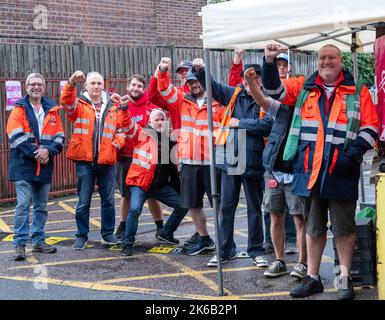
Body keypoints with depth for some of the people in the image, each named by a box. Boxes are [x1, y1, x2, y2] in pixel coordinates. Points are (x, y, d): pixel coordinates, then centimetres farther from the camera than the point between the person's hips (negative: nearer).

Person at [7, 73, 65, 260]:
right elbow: (16, 136, -11)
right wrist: (35, 153, -18)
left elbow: (59, 136, 6)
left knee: (41, 206, 11)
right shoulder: (19, 109, -1)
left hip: (44, 166, 4)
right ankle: (20, 244, -1)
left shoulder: (51, 109, 10)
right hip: (23, 165, -4)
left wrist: (48, 150, -13)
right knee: (23, 205, -7)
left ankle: (38, 241, 21)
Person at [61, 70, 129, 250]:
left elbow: (122, 127, 19)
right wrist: (71, 83, -36)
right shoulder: (79, 105, 3)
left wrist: (118, 141, -1)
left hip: (107, 161, 3)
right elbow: (67, 102, -19)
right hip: (85, 161, -2)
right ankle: (82, 236, 13)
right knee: (83, 202, 3)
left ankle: (108, 234, 21)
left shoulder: (113, 107, 12)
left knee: (108, 200, 9)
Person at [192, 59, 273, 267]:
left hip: (253, 162, -4)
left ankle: (256, 251, 21)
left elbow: (266, 125, -19)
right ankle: (225, 250, 19)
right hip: (230, 159, 4)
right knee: (226, 207, 9)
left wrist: (240, 123, -12)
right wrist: (200, 71, -10)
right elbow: (212, 86, 7)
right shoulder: (234, 94, 8)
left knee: (254, 208, 10)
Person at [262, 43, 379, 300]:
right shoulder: (303, 88, 12)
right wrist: (270, 62, -11)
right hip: (309, 170, 3)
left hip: (341, 172, -2)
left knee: (344, 227, 4)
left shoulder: (358, 92, 5)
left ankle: (345, 279, 16)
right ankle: (313, 278, 21)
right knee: (314, 227, 12)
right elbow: (274, 88, 5)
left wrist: (353, 154, -12)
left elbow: (370, 127, 1)